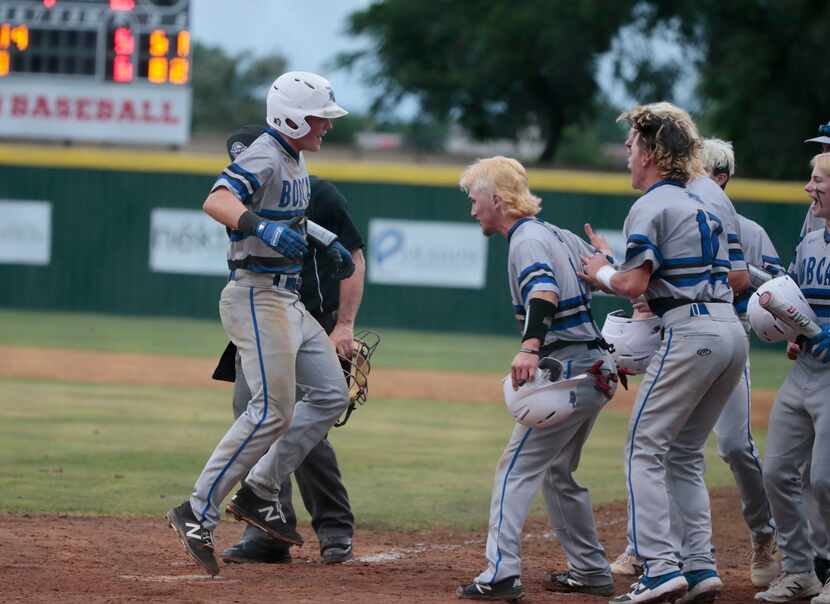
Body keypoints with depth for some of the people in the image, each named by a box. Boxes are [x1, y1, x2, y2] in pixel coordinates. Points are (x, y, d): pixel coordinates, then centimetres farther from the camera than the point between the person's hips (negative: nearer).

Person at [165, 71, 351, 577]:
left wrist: (325, 241, 26)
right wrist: (261, 227, -51)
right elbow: (217, 201, -36)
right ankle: (199, 513, -12)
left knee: (331, 395, 10)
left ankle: (259, 494, 12)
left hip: (289, 300, 10)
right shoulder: (264, 159, -17)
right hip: (257, 295, -10)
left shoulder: (296, 159, 13)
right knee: (273, 410, -16)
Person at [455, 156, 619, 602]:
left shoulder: (527, 240, -12)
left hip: (567, 370, -10)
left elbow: (544, 291, -31)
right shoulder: (555, 234, 16)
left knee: (517, 468, -10)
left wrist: (530, 347, -46)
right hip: (597, 368, 10)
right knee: (557, 471, 21)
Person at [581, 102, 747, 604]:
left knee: (646, 449, -5)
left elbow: (633, 285, -14)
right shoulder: (703, 208, 23)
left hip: (690, 333, -9)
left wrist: (602, 272, 11)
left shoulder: (652, 206, -4)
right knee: (685, 454, 15)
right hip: (732, 331, 9)